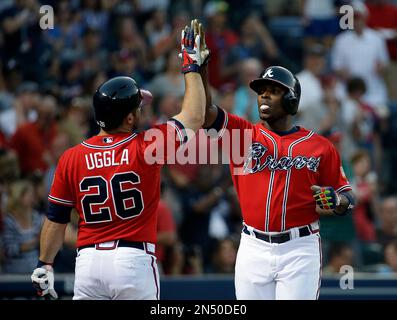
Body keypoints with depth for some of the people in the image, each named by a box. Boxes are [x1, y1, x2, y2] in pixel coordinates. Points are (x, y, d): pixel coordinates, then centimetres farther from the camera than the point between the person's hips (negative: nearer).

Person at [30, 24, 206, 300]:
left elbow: (56, 218, 6)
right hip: (134, 260, -3)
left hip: (88, 260, 3)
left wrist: (45, 266, 16)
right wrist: (191, 67, 17)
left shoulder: (71, 158, 2)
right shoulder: (147, 148, -5)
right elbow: (194, 119, 6)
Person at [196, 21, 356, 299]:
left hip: (300, 249, -2)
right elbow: (206, 112, -7)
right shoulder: (243, 133, 7)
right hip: (254, 248, 3)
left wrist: (335, 201, -16)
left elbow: (348, 198, 7)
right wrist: (200, 68, -19)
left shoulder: (320, 147, 3)